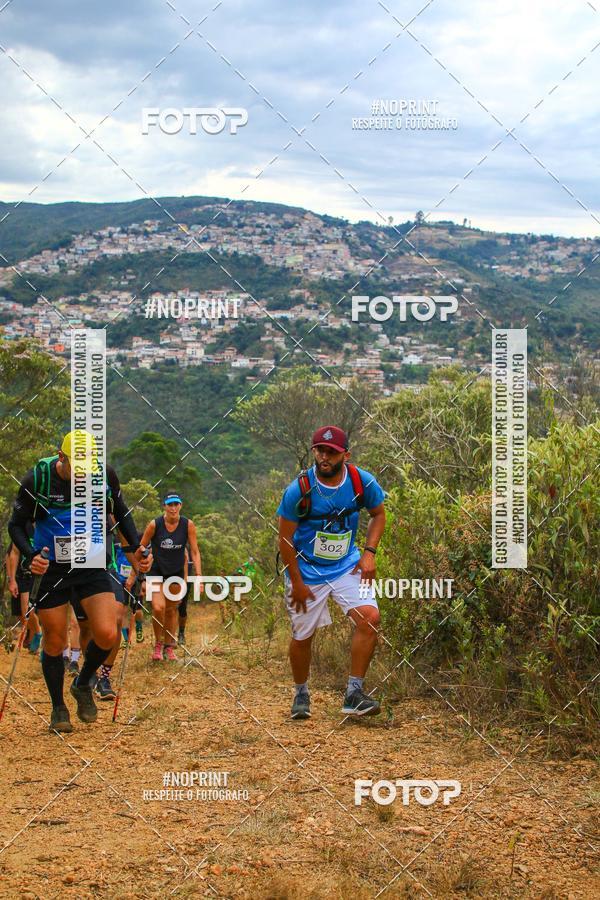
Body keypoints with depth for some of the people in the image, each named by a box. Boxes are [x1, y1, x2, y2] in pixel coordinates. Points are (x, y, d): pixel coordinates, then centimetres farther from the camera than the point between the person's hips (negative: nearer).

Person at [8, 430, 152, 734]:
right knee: (54, 642, 5)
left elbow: (121, 514, 9)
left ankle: (83, 685, 16)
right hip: (50, 570, -1)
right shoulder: (37, 478, -16)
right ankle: (58, 708, 25)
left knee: (107, 635, -13)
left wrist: (137, 547, -3)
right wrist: (31, 556, -21)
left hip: (93, 567, 1)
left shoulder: (105, 475, -10)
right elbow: (16, 524, -4)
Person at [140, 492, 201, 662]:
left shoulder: (188, 525, -12)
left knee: (172, 610, 9)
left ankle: (169, 647, 26)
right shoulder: (154, 525, -16)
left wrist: (199, 576, -13)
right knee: (158, 608, -20)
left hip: (177, 571, 2)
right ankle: (158, 643, 2)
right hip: (157, 570, -2)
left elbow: (195, 552, -6)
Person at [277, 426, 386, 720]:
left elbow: (378, 513, 8)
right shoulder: (298, 490, -19)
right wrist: (297, 583, -10)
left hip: (347, 565, 2)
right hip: (306, 570, -2)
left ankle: (354, 694, -8)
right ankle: (301, 693, 31)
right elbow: (285, 539, -10)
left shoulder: (362, 481, -11)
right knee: (302, 635, 5)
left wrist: (369, 552, -4)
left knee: (369, 617, -18)